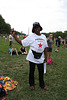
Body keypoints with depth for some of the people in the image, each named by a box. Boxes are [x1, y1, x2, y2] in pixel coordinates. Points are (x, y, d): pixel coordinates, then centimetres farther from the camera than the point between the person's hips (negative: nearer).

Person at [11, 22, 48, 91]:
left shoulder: (43, 37, 6)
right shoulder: (31, 36, -7)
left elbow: (45, 48, 11)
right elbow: (21, 43, -7)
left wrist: (46, 57, 11)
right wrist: (14, 36, -16)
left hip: (40, 58, 3)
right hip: (32, 57, -3)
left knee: (41, 72, 11)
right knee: (32, 71, 11)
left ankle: (42, 85, 29)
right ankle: (31, 84, 29)